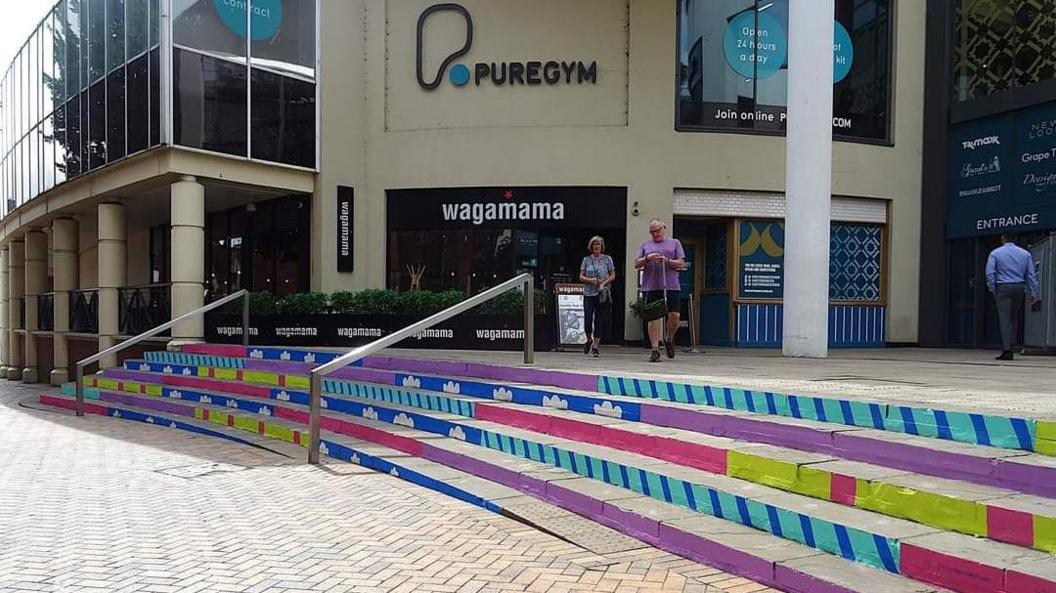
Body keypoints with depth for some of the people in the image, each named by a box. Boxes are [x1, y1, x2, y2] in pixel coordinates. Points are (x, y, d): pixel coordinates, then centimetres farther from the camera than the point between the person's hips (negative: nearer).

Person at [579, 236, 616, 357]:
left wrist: (604, 283, -10)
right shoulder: (586, 260, 9)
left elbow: (613, 275, 7)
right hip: (589, 293, 1)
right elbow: (581, 277, 8)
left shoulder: (607, 259, 7)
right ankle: (589, 339, 21)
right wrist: (590, 280, -12)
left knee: (600, 320, -2)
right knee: (588, 318, -7)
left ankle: (595, 347, 5)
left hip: (603, 293, 0)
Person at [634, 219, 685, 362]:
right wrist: (647, 258, -8)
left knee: (674, 315, -6)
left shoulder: (675, 243, 15)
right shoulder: (645, 244, 17)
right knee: (654, 317, -4)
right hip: (651, 286, 0)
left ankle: (669, 340, 22)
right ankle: (655, 349, 0)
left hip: (671, 286, 0)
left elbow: (681, 264, 7)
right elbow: (636, 264, 11)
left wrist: (667, 261, -10)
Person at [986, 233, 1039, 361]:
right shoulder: (1025, 253, 7)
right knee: (1014, 317, 16)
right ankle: (1010, 345, 18)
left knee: (1005, 319, -5)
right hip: (1019, 287, 3)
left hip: (1003, 288, -3)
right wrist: (1032, 294, 10)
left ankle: (1007, 350, -11)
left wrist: (993, 290, 0)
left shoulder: (995, 253, -2)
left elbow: (990, 273, -9)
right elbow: (1031, 275, 7)